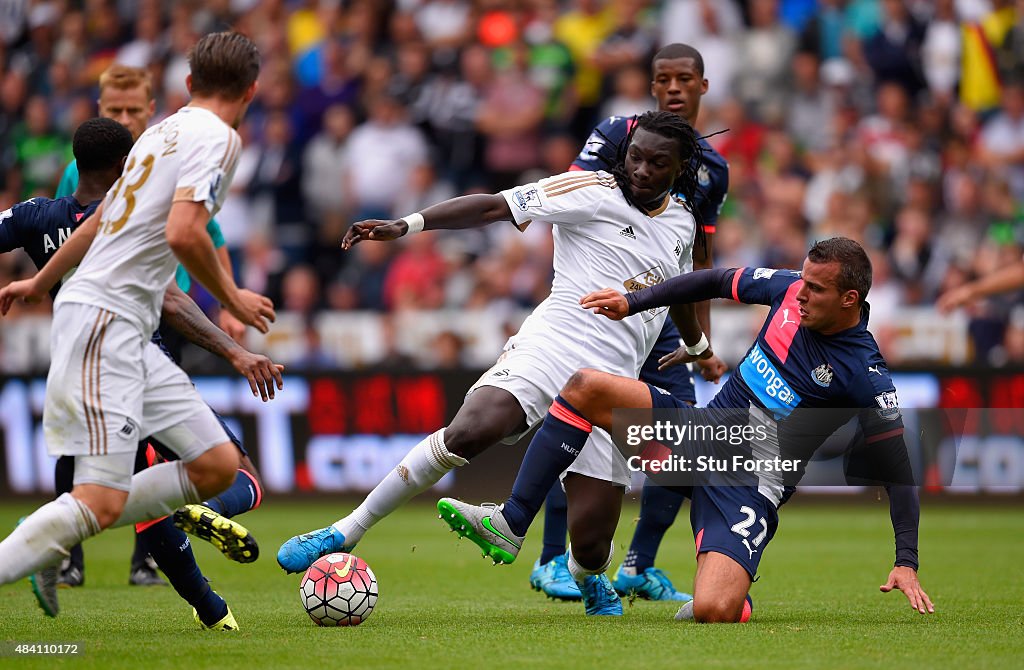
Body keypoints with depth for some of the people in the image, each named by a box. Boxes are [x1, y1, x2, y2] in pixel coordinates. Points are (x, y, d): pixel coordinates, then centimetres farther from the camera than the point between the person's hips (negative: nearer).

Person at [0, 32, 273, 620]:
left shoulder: (166, 130, 19)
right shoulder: (217, 137, -8)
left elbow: (100, 221, 31)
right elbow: (183, 233, -22)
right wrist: (232, 299, -7)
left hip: (131, 334, 9)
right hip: (105, 320, -9)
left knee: (218, 466, 5)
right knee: (101, 501, -17)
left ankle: (55, 543, 9)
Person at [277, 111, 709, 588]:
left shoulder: (682, 223, 16)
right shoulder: (594, 191, 0)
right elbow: (494, 207, -8)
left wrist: (701, 349, 54)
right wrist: (407, 225, -19)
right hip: (552, 346, -4)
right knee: (470, 430, -31)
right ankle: (348, 531, -22)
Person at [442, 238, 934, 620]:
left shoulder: (866, 377, -17)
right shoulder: (789, 290, -2)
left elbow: (897, 473, -12)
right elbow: (717, 282, 15)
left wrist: (906, 563, -19)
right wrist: (633, 302, 11)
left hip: (748, 489, -6)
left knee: (713, 612, -30)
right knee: (587, 386, -14)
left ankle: (736, 599, 10)